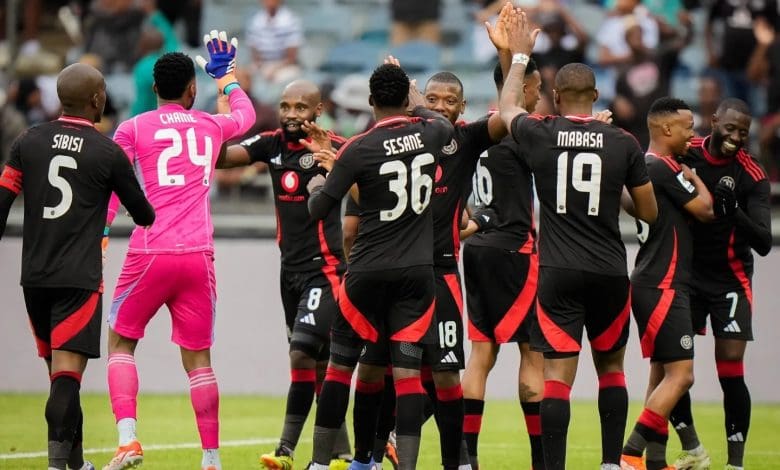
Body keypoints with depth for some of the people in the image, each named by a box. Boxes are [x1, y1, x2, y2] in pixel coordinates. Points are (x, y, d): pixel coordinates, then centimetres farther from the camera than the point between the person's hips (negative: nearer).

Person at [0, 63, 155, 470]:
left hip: (34, 276, 4)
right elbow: (143, 214, 9)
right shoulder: (108, 152, -3)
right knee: (67, 373, -10)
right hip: (79, 279, -4)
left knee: (59, 372, 16)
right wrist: (152, 218, 32)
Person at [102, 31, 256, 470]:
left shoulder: (133, 129, 3)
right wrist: (227, 79, 52)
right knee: (198, 356, 9)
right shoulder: (211, 126, 12)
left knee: (122, 342, 12)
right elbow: (247, 115, 35)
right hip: (198, 256, 2)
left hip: (149, 255, -2)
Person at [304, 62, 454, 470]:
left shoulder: (358, 149, -11)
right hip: (417, 272, 2)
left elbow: (318, 209, -2)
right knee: (407, 371, 0)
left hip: (368, 272, -2)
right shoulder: (429, 134, 0)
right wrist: (417, 102, 44)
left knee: (340, 366, 10)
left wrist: (315, 188, 19)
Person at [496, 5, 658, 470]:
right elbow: (649, 213, 6)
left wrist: (520, 54, 33)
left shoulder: (540, 136, -3)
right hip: (609, 271, 1)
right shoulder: (623, 144, -3)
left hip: (558, 273, -1)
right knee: (611, 368, 17)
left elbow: (508, 107, 21)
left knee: (558, 374, -2)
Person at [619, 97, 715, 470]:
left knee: (662, 373, 12)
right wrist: (694, 178, 7)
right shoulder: (664, 168, -16)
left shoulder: (644, 166, 13)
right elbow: (705, 210, -11)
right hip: (662, 286, -11)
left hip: (652, 284, 11)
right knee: (680, 374, -13)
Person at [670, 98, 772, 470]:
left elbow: (764, 244, -17)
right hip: (686, 272, 3)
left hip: (729, 280, -3)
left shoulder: (751, 175, -12)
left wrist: (733, 212, -34)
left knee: (731, 372, -10)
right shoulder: (687, 153, -5)